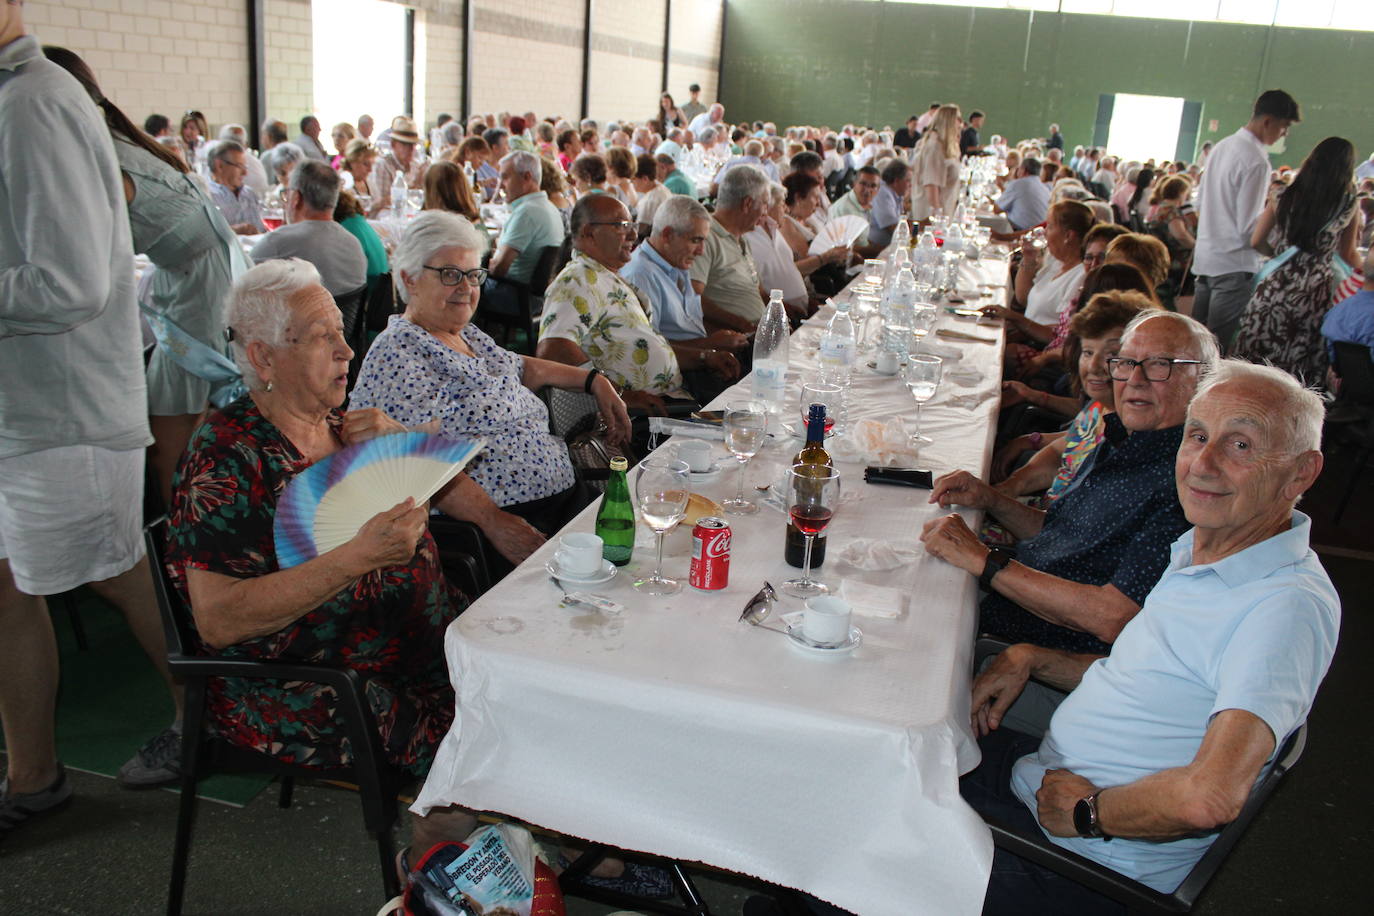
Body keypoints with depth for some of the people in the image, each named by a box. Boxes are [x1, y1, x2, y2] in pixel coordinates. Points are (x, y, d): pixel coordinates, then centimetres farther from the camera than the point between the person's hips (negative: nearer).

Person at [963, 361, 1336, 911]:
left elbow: (1209, 797, -37)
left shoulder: (1288, 605, -26)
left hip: (1087, 863, -9)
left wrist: (1090, 811, -20)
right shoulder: (1199, 548, 5)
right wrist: (1029, 660, 7)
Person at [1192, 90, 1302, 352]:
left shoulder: (1222, 147, 10)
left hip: (1204, 256, 9)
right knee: (1220, 347, -4)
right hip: (1234, 264, -9)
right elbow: (1250, 229, -17)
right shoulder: (1256, 161, -16)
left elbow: (1200, 202, 20)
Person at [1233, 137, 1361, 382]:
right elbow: (1347, 254, 10)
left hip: (1276, 284, 1)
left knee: (1257, 357, 9)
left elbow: (1256, 242, 3)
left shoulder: (1285, 197, 2)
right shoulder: (1349, 205, 0)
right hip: (1314, 291, -1)